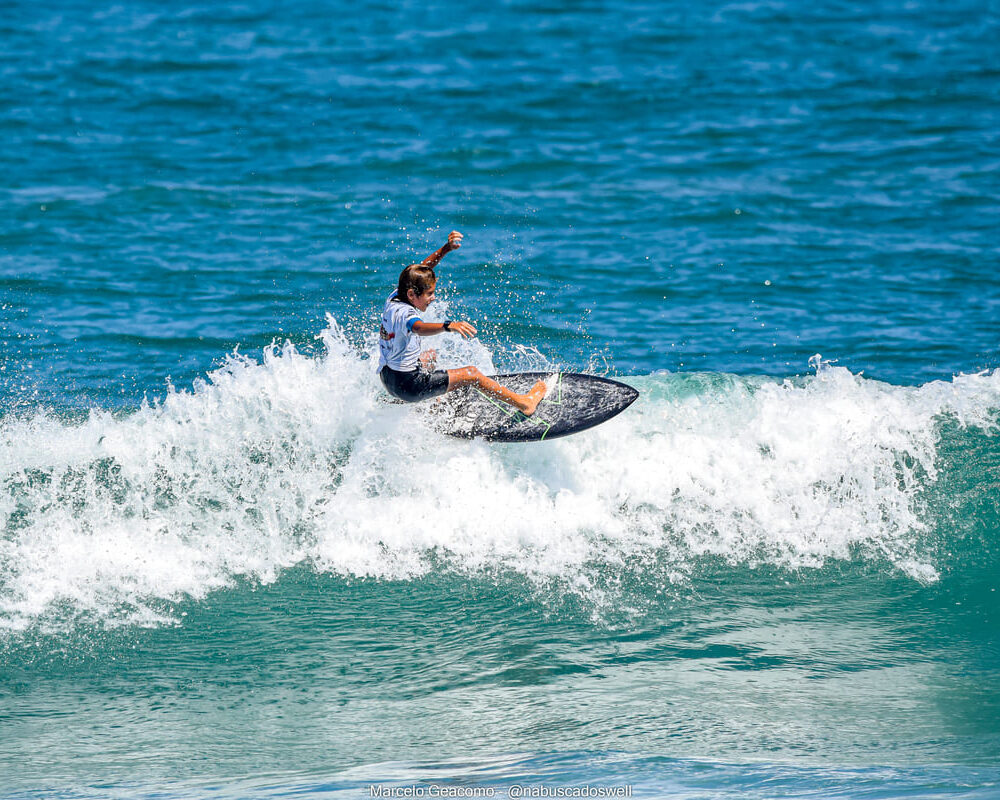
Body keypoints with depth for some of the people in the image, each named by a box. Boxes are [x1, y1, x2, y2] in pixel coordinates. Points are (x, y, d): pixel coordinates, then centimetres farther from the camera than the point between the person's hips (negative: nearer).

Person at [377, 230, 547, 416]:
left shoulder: (394, 297, -1)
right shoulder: (403, 313, -28)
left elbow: (424, 268, 7)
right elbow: (419, 328, -52)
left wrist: (447, 248, -2)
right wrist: (448, 326, -67)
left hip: (389, 377, 10)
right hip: (408, 385, -10)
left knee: (431, 355, 40)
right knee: (472, 374, -2)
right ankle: (524, 403, 8)